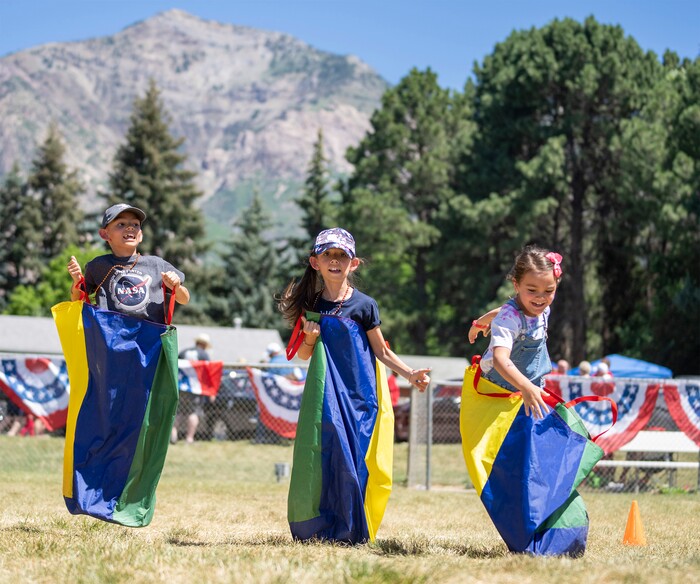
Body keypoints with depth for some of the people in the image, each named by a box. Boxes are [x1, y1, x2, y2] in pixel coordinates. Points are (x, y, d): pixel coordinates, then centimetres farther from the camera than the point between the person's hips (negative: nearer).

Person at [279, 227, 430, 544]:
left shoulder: (364, 305, -3)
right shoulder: (311, 306, 6)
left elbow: (382, 352, 2)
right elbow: (304, 355, 13)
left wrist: (410, 373, -10)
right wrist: (310, 338, -7)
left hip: (361, 394, -2)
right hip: (325, 395, 3)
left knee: (354, 459, -5)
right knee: (320, 456, -1)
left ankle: (352, 530, 4)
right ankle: (315, 528, 10)